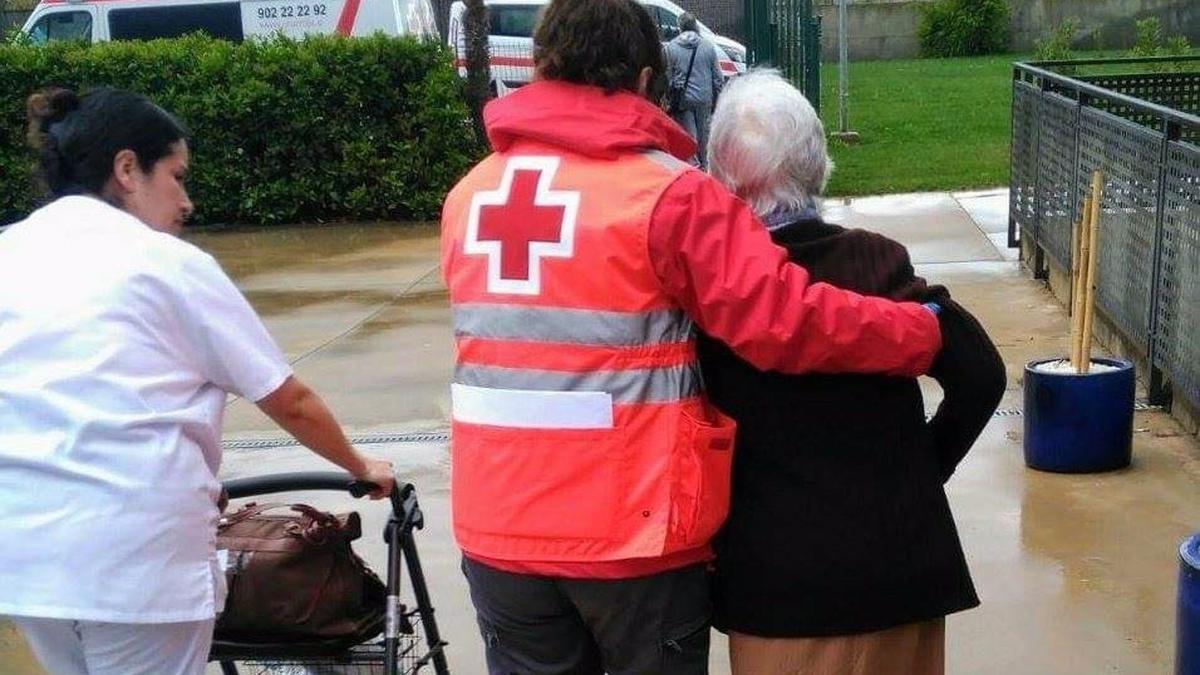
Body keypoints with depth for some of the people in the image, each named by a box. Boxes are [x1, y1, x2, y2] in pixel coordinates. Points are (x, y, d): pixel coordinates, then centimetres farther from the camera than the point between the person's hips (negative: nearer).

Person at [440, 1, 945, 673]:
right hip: (633, 531, -4)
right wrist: (924, 332, -3)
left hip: (498, 528, 5)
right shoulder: (669, 194, -12)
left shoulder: (468, 194, 5)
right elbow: (786, 321, -16)